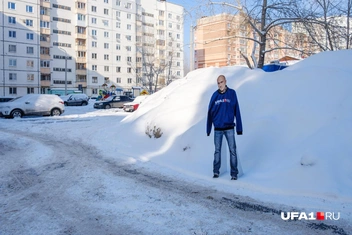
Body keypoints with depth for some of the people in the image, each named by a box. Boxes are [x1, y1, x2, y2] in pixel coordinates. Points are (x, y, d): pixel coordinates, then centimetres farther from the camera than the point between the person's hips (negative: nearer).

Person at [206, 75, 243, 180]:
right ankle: (216, 171, 21)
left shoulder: (232, 93, -2)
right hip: (217, 129, 2)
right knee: (217, 150, 10)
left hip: (229, 128, -2)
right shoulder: (215, 95, 3)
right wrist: (208, 129, 3)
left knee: (232, 150, 0)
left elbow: (237, 111, -3)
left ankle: (234, 173, 8)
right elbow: (210, 112, 4)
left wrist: (239, 128, -5)